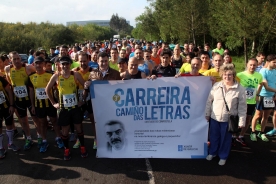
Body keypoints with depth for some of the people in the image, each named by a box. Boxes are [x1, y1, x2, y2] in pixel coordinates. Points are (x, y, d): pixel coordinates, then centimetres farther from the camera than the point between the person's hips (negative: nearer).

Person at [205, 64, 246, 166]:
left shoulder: (240, 89, -11)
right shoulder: (216, 86, -4)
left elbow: (242, 107, -8)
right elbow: (209, 101, 3)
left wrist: (241, 121, -8)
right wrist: (207, 114, 5)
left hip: (228, 119, -2)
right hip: (214, 117, 2)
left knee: (225, 138, 13)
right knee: (214, 137, 17)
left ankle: (223, 156, 33)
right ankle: (212, 152, 39)